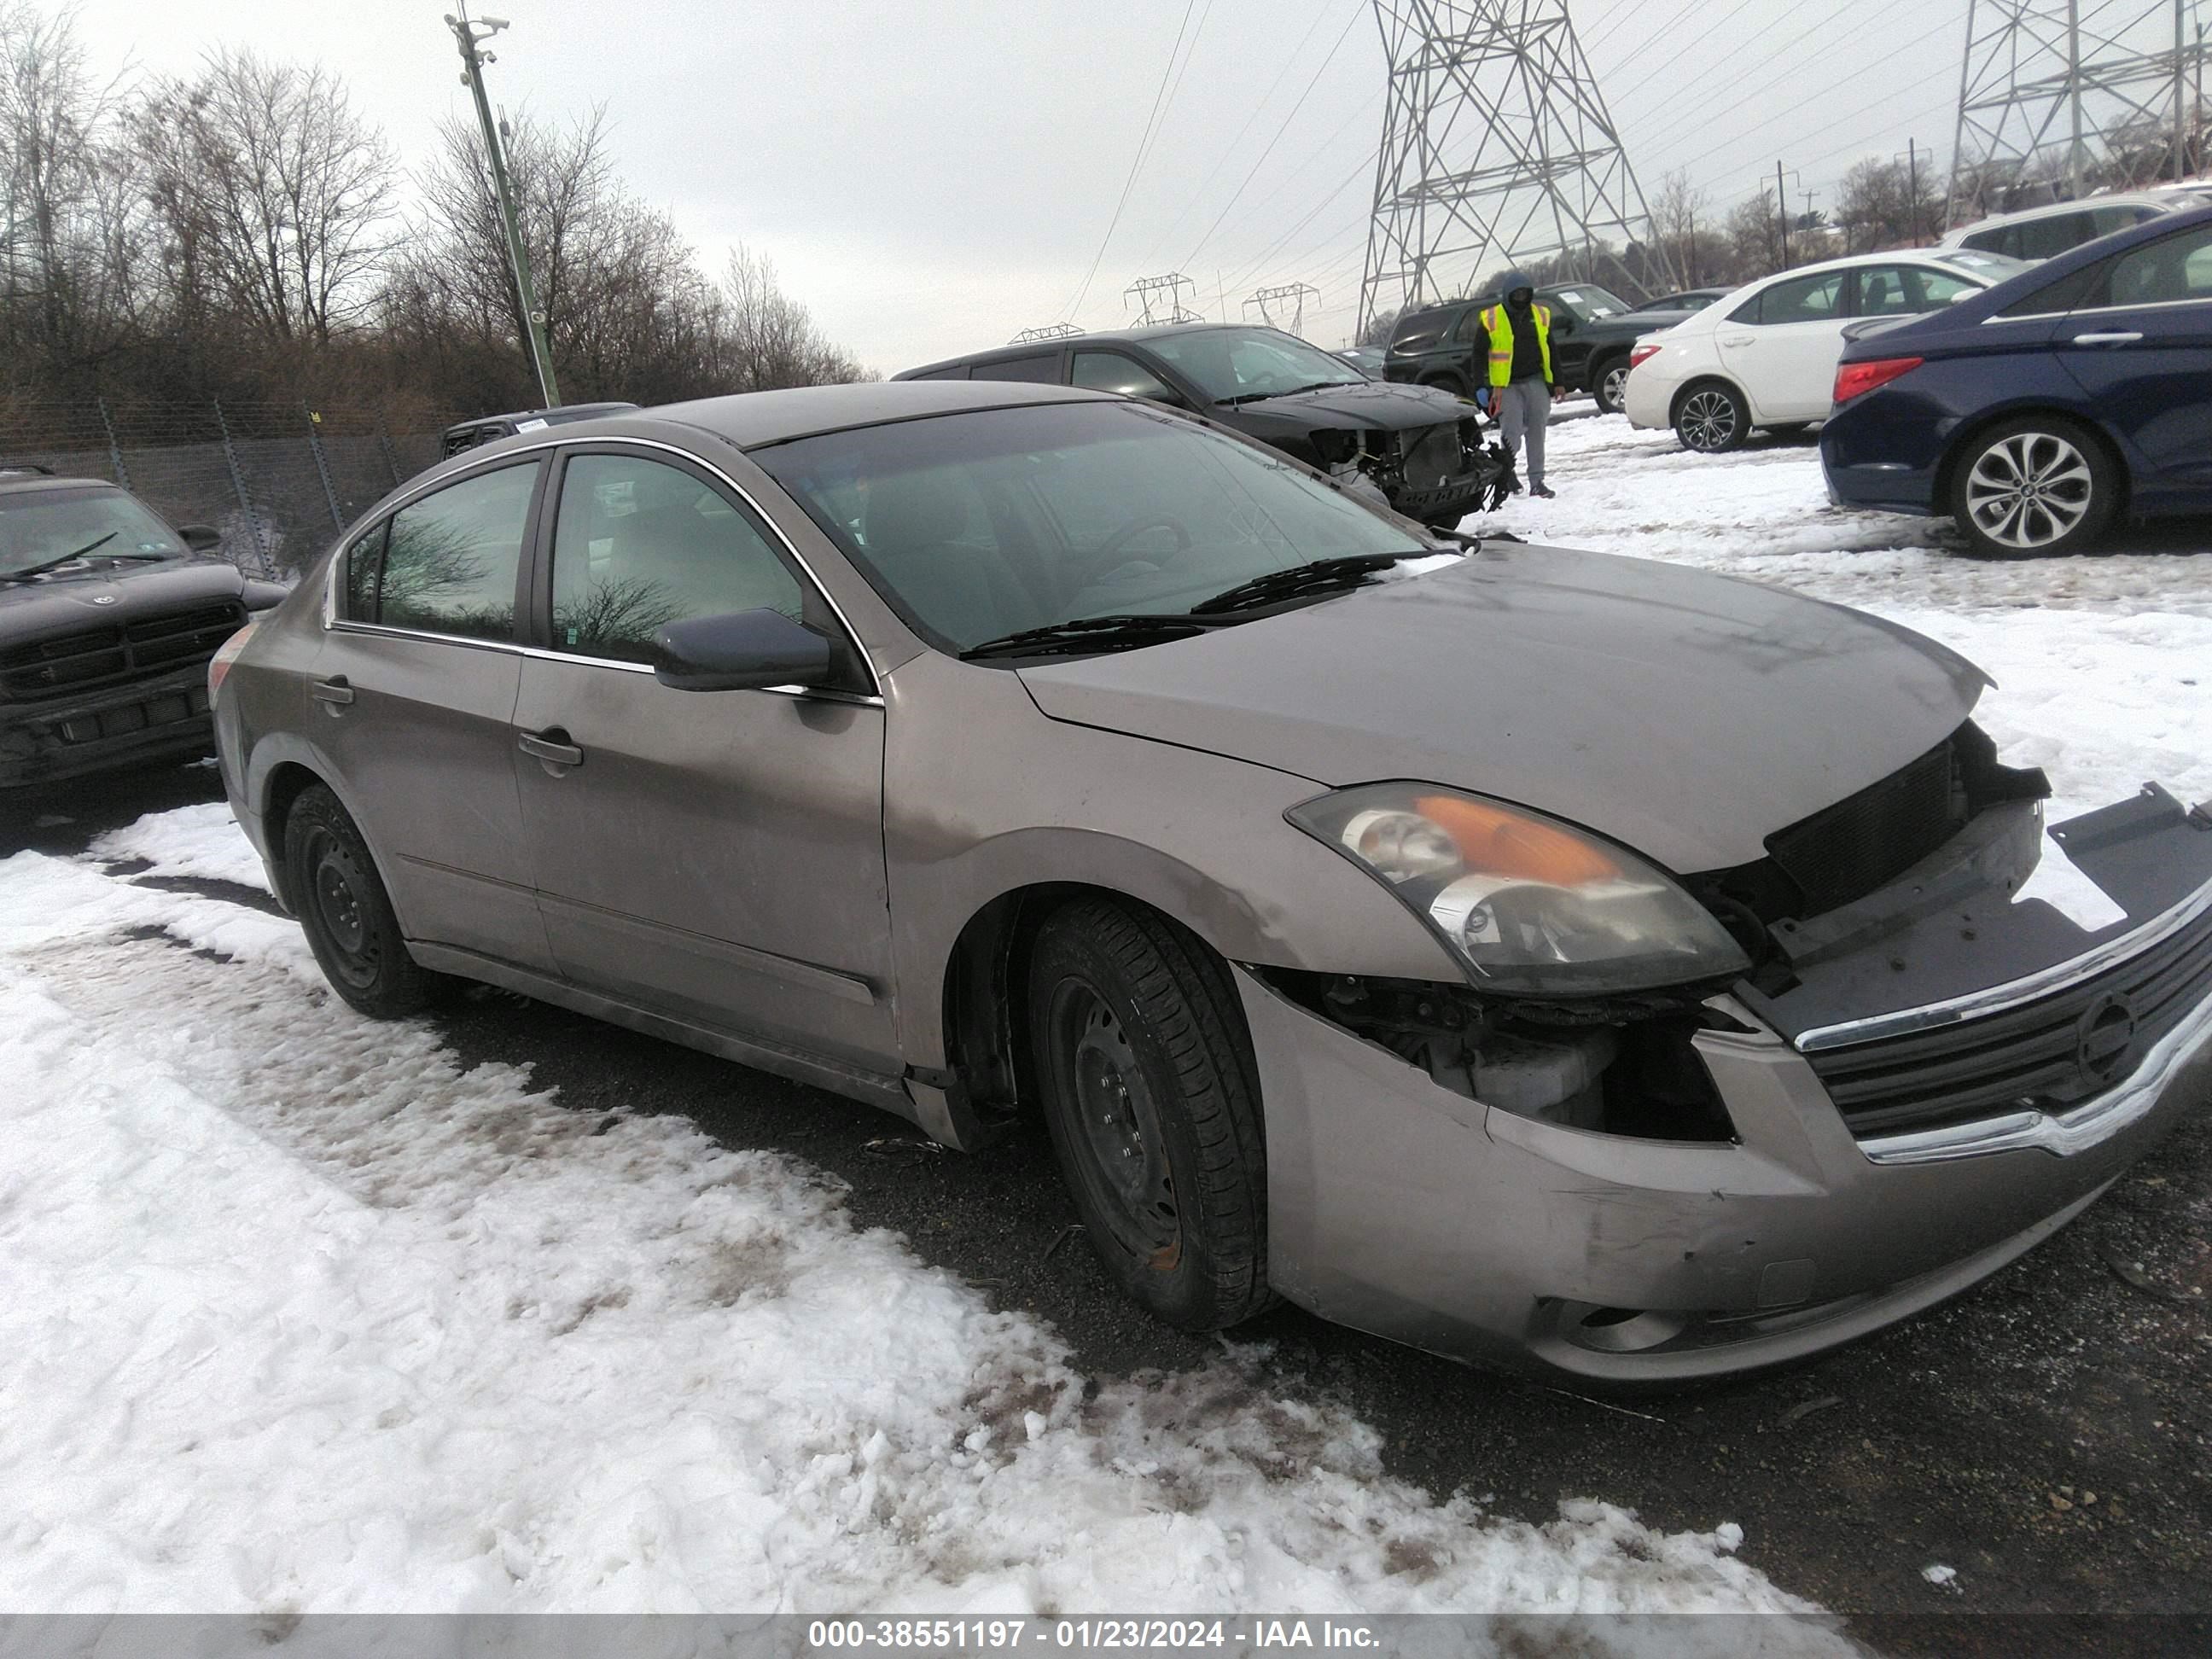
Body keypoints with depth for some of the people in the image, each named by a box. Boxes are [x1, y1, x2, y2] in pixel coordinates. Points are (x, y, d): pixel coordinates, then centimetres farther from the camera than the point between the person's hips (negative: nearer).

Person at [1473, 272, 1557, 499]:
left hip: (1535, 381, 4)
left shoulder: (1541, 315, 10)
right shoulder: (1491, 319, -3)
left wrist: (1556, 382, 14)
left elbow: (1550, 351, 17)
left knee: (1536, 431, 1)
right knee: (1512, 432, -13)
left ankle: (1537, 481, 6)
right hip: (1506, 385, -3)